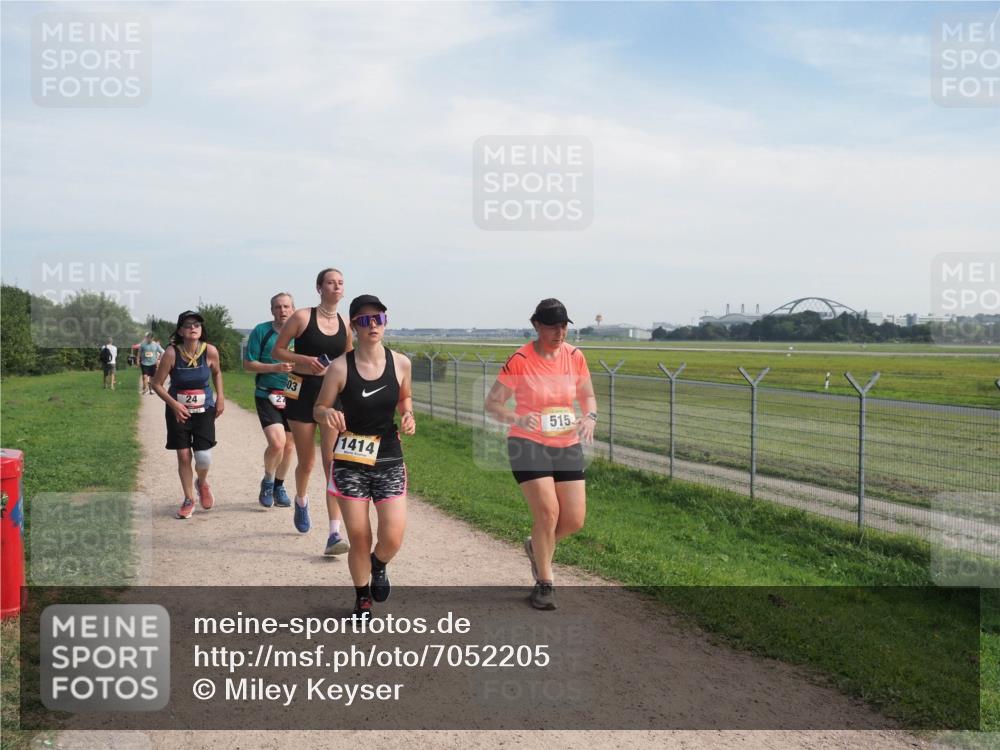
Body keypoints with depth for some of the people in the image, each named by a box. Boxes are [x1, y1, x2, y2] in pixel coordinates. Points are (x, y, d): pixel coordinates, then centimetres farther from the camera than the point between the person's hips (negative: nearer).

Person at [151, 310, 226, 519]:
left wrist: (220, 397, 4)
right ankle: (189, 500, 23)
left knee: (204, 457, -8)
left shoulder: (210, 351, -12)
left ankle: (202, 483, 27)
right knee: (183, 456, 3)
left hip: (204, 410, 0)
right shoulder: (171, 353, -16)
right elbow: (157, 383, -9)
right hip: (178, 412, 0)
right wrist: (173, 404, -20)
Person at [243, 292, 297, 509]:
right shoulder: (261, 331, -3)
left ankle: (279, 486, 33)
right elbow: (248, 364, -4)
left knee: (289, 446, 11)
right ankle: (267, 482, 9)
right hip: (267, 396, -3)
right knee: (277, 443, -18)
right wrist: (275, 367, -17)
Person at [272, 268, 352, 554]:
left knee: (333, 464, -9)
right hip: (302, 393, -2)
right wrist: (304, 360, -16)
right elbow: (277, 351, -1)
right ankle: (301, 501, 46)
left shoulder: (345, 324, 5)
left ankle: (334, 534, -11)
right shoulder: (302, 317, -6)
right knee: (306, 462, 11)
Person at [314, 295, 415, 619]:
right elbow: (318, 408, -1)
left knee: (392, 538, -6)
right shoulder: (340, 367, -10)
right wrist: (327, 414, -24)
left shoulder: (400, 363, -3)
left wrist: (408, 416, -5)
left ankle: (379, 565, 33)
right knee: (359, 539, 3)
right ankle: (362, 598, 32)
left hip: (389, 460, 2)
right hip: (351, 462, -1)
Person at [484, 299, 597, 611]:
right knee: (548, 512, -13)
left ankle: (536, 546, 36)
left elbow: (588, 398, 11)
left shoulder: (575, 357, 0)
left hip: (567, 445, 5)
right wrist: (517, 419, -28)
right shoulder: (519, 361, -13)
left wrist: (590, 417, -12)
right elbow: (492, 403, -8)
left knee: (575, 520, 2)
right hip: (528, 444, -4)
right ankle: (544, 584, 9)